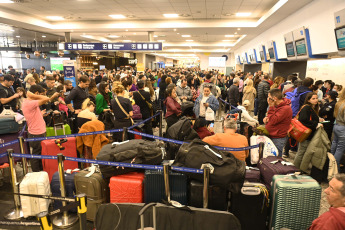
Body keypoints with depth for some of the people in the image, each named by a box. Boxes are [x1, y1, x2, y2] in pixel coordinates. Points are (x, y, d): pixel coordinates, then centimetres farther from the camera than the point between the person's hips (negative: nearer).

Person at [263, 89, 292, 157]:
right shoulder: (276, 105, 10)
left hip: (278, 139, -9)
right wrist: (267, 118, -1)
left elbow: (273, 121, -25)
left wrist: (271, 106, -24)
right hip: (270, 136, 9)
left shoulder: (286, 108, -21)